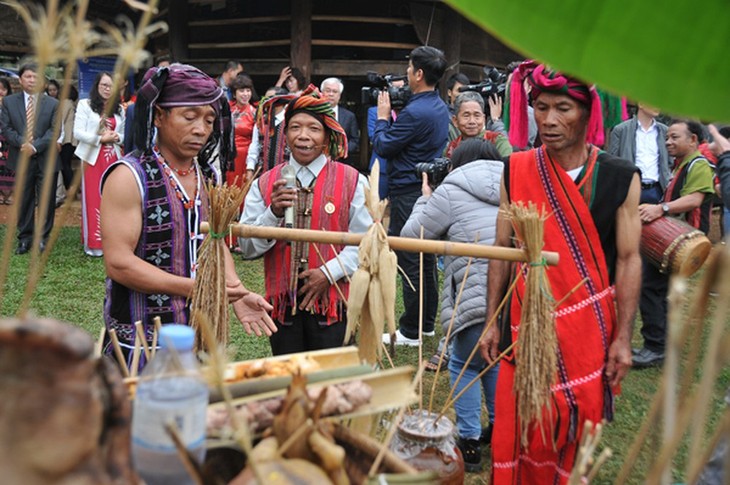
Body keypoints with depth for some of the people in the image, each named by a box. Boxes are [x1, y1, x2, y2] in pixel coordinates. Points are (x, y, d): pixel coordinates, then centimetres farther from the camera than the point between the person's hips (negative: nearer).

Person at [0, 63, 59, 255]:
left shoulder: (52, 104, 5)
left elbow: (54, 130, -4)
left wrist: (35, 146, -16)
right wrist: (23, 143, -14)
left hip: (46, 159, -1)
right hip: (21, 159, 1)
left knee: (46, 200, 3)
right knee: (24, 200, 7)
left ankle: (43, 237, 14)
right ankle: (25, 237, 16)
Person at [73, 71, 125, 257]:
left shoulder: (119, 109, 15)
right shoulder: (85, 104, 2)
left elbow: (123, 135, 17)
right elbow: (78, 132, -6)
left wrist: (117, 138, -5)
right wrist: (100, 139, -15)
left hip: (113, 158, 4)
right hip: (92, 157, -3)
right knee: (93, 199, -2)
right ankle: (93, 243, 3)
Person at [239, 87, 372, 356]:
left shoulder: (352, 181, -1)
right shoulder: (264, 184, 4)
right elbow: (247, 247, -2)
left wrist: (329, 272, -15)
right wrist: (274, 212, -17)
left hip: (332, 302, -1)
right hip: (282, 303, 2)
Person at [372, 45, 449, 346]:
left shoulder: (415, 112, -22)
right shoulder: (440, 107, 9)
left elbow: (382, 147, -14)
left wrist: (383, 116, 0)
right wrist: (394, 114, 7)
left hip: (408, 194, -10)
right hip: (429, 190, 10)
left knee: (409, 262, -2)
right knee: (426, 259, 16)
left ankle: (410, 332, 8)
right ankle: (427, 323, 28)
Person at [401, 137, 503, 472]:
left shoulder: (452, 190, 4)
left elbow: (412, 235, 10)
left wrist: (425, 198, 27)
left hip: (482, 300, -6)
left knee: (464, 365, 19)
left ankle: (469, 442, 21)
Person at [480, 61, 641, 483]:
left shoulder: (620, 178, -6)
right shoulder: (516, 171, -2)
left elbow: (629, 259, -3)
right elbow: (503, 249, 3)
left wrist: (623, 338, -5)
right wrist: (492, 322, 3)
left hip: (590, 327, 0)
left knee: (576, 432, 11)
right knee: (519, 429, 6)